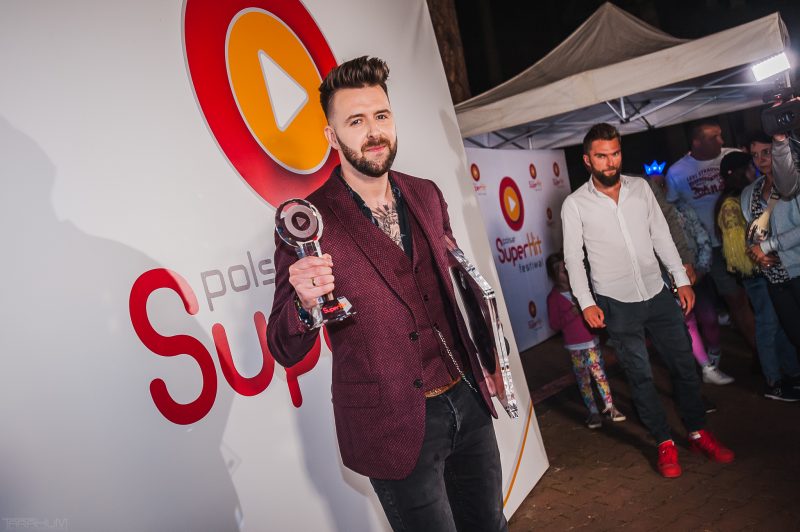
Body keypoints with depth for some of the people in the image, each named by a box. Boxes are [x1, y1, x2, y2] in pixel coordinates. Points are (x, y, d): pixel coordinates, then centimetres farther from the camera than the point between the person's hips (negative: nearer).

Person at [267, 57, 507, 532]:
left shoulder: (426, 196, 2)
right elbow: (286, 350, -11)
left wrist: (478, 365, 11)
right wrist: (306, 305, -32)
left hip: (467, 402, 5)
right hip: (397, 428, -5)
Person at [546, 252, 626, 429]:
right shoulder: (553, 297, -7)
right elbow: (554, 324, -9)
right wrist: (571, 313, -20)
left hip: (592, 341, 3)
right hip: (575, 347, -3)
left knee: (600, 374, 5)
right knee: (583, 379, 5)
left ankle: (609, 406, 17)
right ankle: (593, 412, 14)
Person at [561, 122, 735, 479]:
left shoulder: (640, 188, 2)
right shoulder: (575, 204, -8)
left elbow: (661, 236, 7)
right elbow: (573, 257, -6)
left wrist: (682, 280, 4)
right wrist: (586, 302, -13)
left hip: (658, 293, 4)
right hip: (617, 304, -3)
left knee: (684, 364, 11)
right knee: (640, 376, 6)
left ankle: (698, 433, 30)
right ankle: (664, 443, 22)